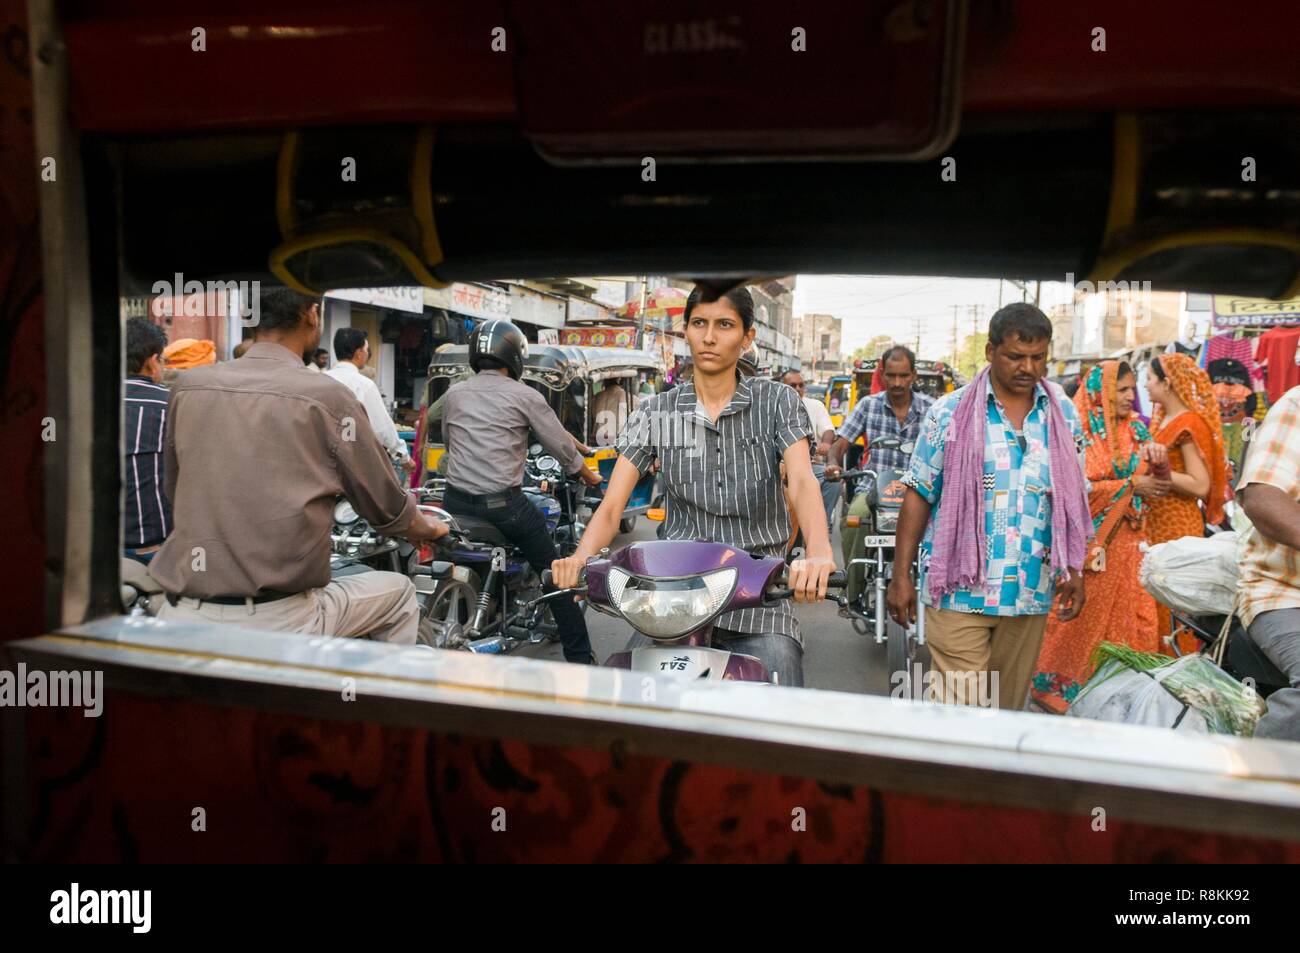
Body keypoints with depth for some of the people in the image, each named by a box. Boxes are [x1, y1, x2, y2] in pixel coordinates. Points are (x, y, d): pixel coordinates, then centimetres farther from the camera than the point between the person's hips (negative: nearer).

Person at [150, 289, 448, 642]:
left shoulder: (188, 386, 4)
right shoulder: (327, 398, -8)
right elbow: (388, 509, 2)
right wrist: (431, 529, 24)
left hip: (182, 618, 4)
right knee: (398, 591, 20)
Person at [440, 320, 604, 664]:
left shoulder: (454, 393, 10)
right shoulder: (525, 396, -3)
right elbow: (562, 446, 1)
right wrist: (589, 476, 19)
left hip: (456, 502, 5)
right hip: (503, 503, -4)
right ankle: (579, 658, 11)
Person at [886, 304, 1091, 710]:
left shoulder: (1065, 416, 8)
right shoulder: (950, 412, -3)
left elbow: (1073, 499, 14)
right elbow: (919, 494, -2)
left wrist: (1074, 570, 5)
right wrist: (900, 577, -4)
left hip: (1032, 595, 4)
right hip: (960, 590, -3)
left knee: (1009, 705, 14)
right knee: (961, 710, -4)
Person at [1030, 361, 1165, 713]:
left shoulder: (1136, 431, 11)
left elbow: (1153, 479, 12)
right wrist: (1130, 485, -15)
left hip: (1127, 541, 6)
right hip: (1089, 541, -5)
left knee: (1129, 614, 4)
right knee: (1080, 618, 1)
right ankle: (1057, 685, 16)